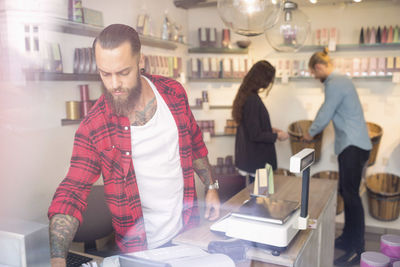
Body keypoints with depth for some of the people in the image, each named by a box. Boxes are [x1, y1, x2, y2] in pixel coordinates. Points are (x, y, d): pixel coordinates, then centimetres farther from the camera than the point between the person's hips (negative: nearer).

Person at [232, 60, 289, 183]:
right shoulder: (252, 100, -23)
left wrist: (270, 130, 13)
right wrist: (277, 136, -9)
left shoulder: (245, 95, 7)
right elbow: (255, 135, -22)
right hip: (256, 161, -10)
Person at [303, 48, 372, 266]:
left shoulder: (335, 84, -15)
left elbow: (324, 116, -11)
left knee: (351, 194, -8)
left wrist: (310, 134, 5)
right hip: (350, 145, 10)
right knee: (345, 191, 14)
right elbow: (327, 111, 22)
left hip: (353, 146, -10)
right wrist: (314, 131, 20)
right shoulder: (340, 80, 17)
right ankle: (348, 238, 25)